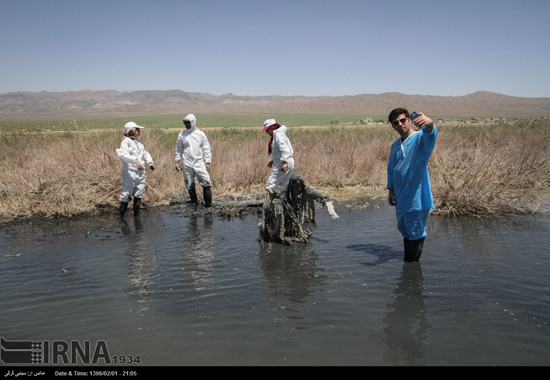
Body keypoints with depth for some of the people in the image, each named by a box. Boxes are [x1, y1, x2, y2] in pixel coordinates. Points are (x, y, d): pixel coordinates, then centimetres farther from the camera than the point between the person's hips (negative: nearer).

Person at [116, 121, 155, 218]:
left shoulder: (138, 141, 17)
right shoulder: (126, 141, -8)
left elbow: (144, 153, 26)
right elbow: (123, 154, -24)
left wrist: (149, 162, 8)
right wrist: (135, 160, -35)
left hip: (141, 172, 8)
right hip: (130, 172, -8)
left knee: (138, 194, 12)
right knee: (127, 194, -7)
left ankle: (136, 214, 22)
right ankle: (120, 215, 3)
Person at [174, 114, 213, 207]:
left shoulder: (200, 134, 3)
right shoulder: (181, 135, 6)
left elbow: (206, 149, 6)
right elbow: (178, 149, 15)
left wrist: (207, 162, 1)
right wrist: (177, 161, 10)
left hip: (199, 162, -1)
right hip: (186, 164, 2)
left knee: (206, 182, -10)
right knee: (189, 184, 6)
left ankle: (208, 202, -2)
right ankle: (194, 202, 20)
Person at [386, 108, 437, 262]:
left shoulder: (420, 138, -10)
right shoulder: (395, 145, 12)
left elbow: (431, 135, -35)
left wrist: (429, 123, -58)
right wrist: (391, 190, 12)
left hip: (417, 198, -8)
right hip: (400, 198, 8)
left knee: (416, 233, 3)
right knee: (404, 231, 21)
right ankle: (407, 261, 39)